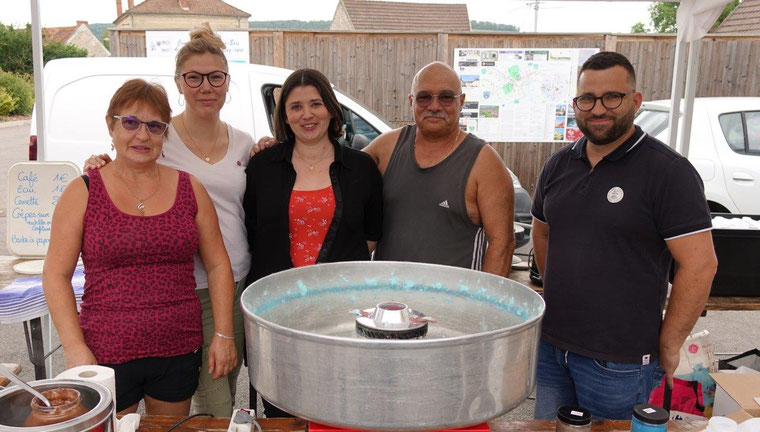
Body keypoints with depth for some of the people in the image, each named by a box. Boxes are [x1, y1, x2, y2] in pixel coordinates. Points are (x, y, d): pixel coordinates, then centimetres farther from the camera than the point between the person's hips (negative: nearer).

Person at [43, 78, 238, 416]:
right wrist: (75, 347, -11)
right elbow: (56, 274, -3)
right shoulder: (83, 192, -2)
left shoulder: (189, 188, 3)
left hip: (179, 351, 2)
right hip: (107, 354, -2)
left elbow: (217, 265, 4)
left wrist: (224, 335, -1)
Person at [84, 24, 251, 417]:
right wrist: (101, 169, -17)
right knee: (216, 412, -3)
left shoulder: (243, 144, 8)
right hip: (184, 291, -4)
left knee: (226, 391, 19)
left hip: (238, 285, 5)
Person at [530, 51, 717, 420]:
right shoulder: (558, 165, 6)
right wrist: (560, 291, 11)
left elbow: (700, 265, -15)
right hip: (550, 347, 6)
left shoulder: (668, 172, -13)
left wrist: (668, 347, -12)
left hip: (619, 363, -6)